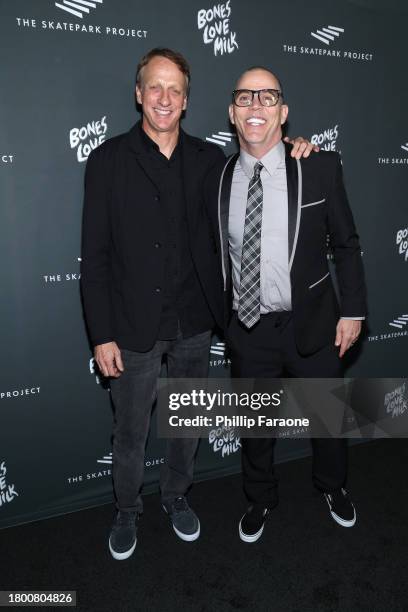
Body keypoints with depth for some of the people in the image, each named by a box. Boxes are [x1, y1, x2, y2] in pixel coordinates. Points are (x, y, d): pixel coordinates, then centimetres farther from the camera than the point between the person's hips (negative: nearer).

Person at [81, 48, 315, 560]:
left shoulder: (208, 160, 3)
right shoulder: (108, 161, -5)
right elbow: (94, 256, -7)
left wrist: (289, 153, -3)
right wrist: (102, 335, -11)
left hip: (194, 323, 3)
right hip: (134, 328, -2)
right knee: (130, 432, 13)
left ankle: (176, 496, 44)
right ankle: (127, 510, 40)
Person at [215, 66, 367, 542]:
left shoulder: (321, 168, -7)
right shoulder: (219, 177, -2)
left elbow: (346, 245, -2)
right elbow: (217, 253, 5)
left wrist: (352, 311, -4)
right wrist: (221, 318, 6)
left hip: (312, 325, -1)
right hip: (247, 329, 1)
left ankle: (332, 486, 51)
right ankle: (260, 499, 46)